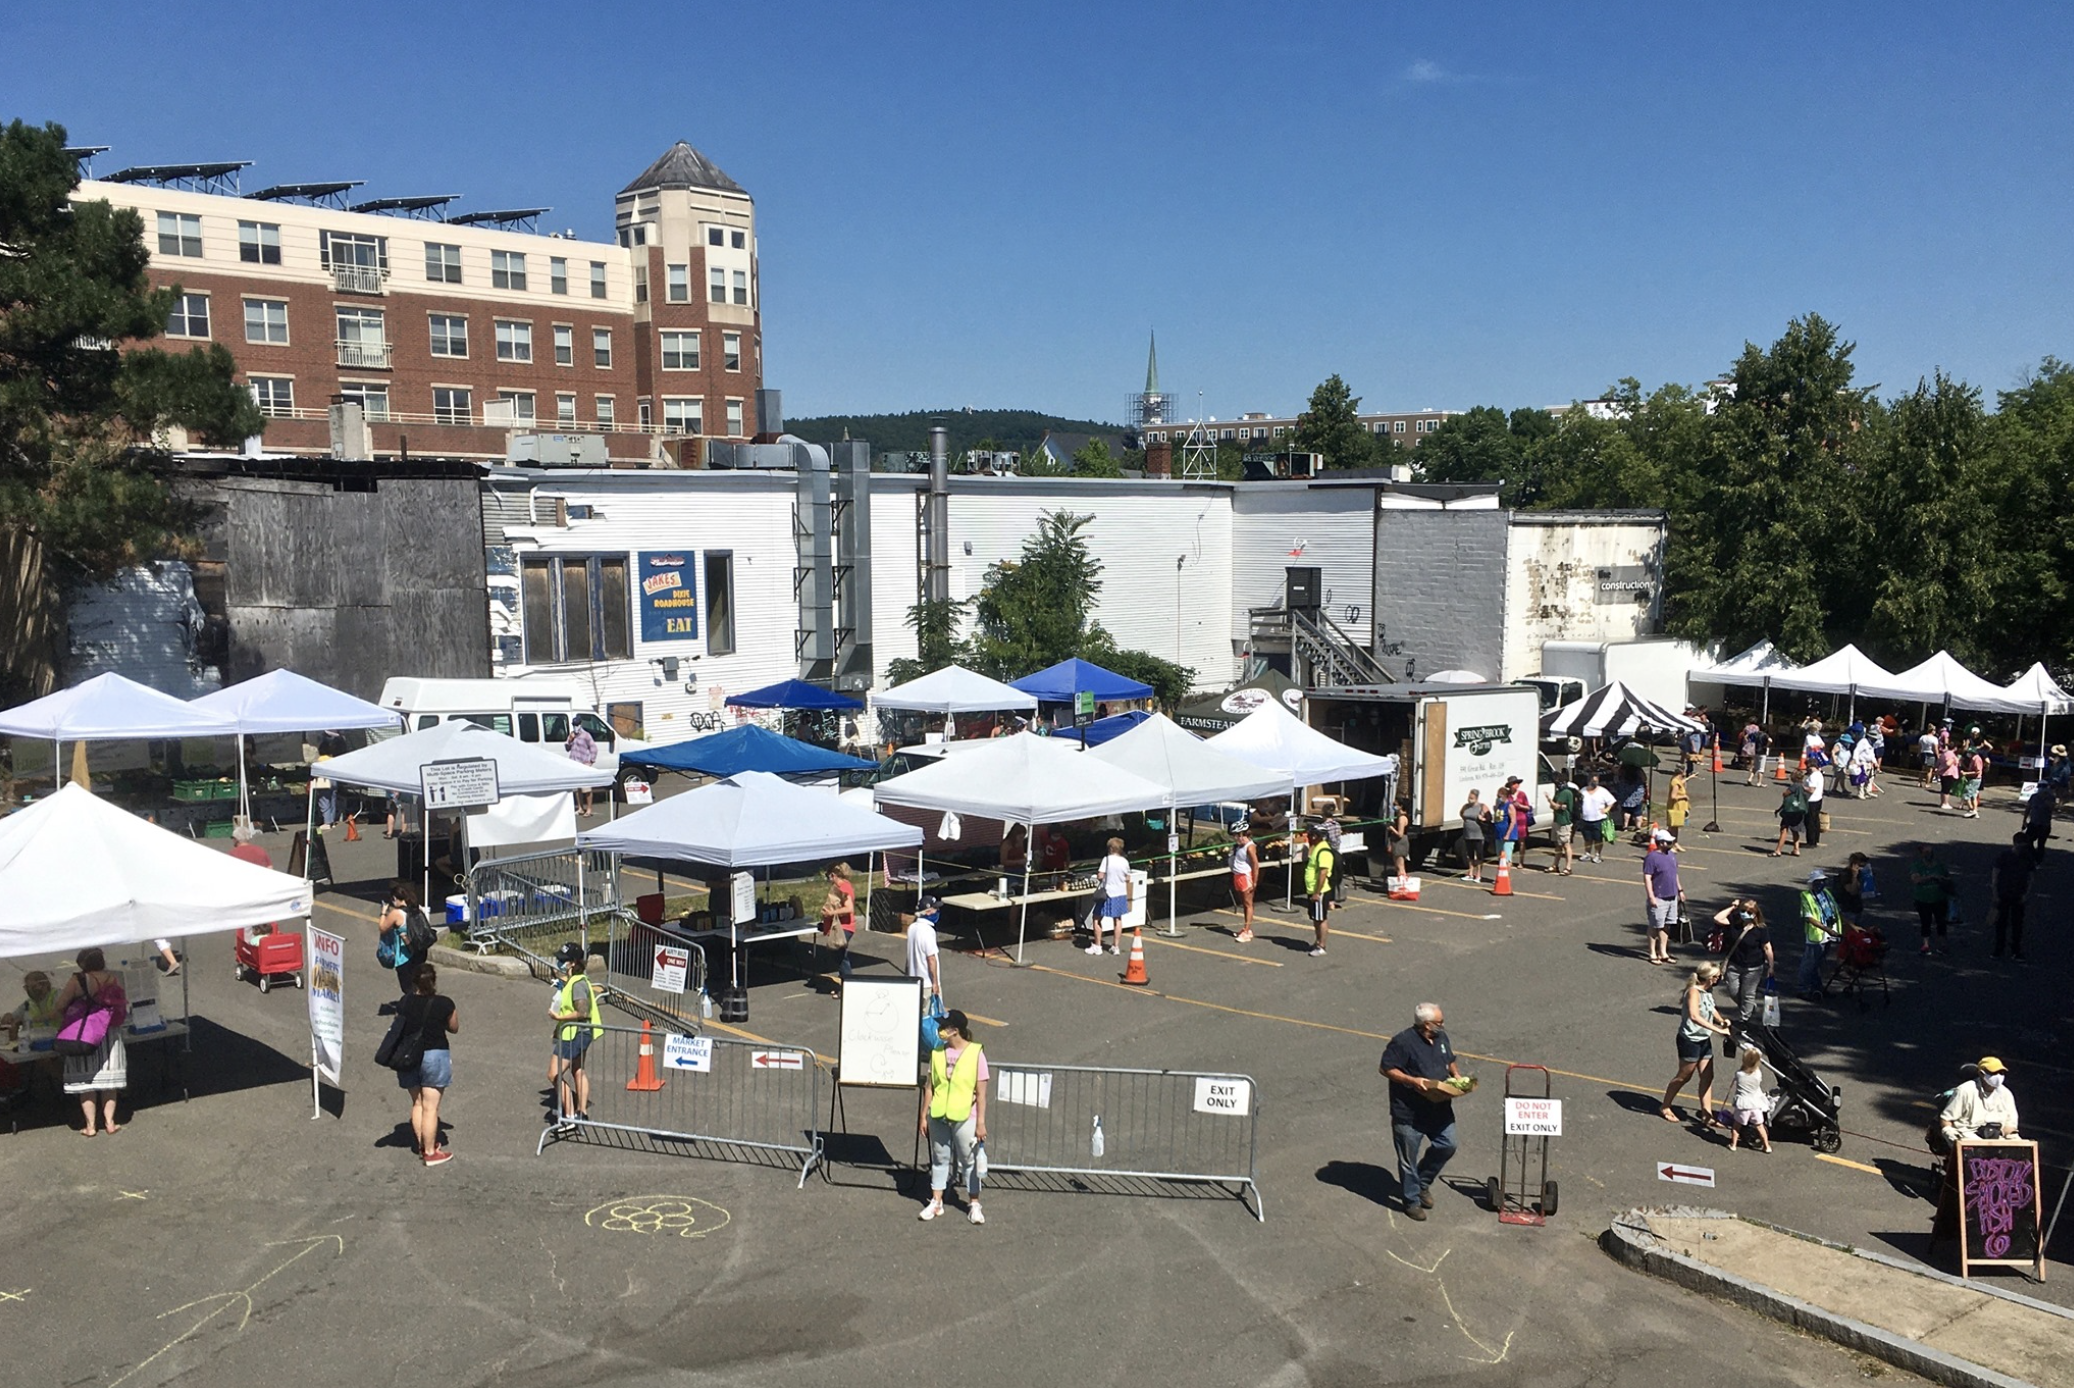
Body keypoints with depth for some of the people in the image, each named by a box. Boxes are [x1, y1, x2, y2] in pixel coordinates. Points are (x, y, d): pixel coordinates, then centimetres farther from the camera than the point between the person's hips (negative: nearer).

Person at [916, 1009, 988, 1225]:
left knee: (969, 1160, 8)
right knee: (939, 1159, 13)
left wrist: (981, 1123, -10)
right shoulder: (937, 1053, 1)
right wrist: (924, 1116, 6)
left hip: (965, 1118, -3)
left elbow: (981, 1093, -9)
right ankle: (936, 1202, 24)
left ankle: (973, 1204, 19)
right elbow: (929, 1087, 7)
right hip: (938, 1117, 4)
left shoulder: (976, 1053, -11)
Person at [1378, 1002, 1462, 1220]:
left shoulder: (1441, 1038, 4)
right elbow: (1385, 1069, -17)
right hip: (1409, 1112, -7)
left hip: (1438, 1108, 7)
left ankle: (1423, 1183, 33)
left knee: (1447, 1146, 10)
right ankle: (1411, 1201, 21)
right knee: (1408, 1158, 5)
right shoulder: (1403, 1042, -19)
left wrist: (1456, 1075, 0)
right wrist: (1412, 1081, -25)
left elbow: (1450, 1061, 21)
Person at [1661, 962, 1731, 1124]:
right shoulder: (1694, 991, -21)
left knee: (1707, 1077, 8)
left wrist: (1721, 1021, 4)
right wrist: (1717, 1030, -37)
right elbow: (1694, 1016, -36)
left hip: (1704, 1040, 8)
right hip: (1690, 1040, -8)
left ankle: (1706, 1114, 15)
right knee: (1684, 1076, 5)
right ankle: (1665, 1107, 21)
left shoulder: (1708, 991, 5)